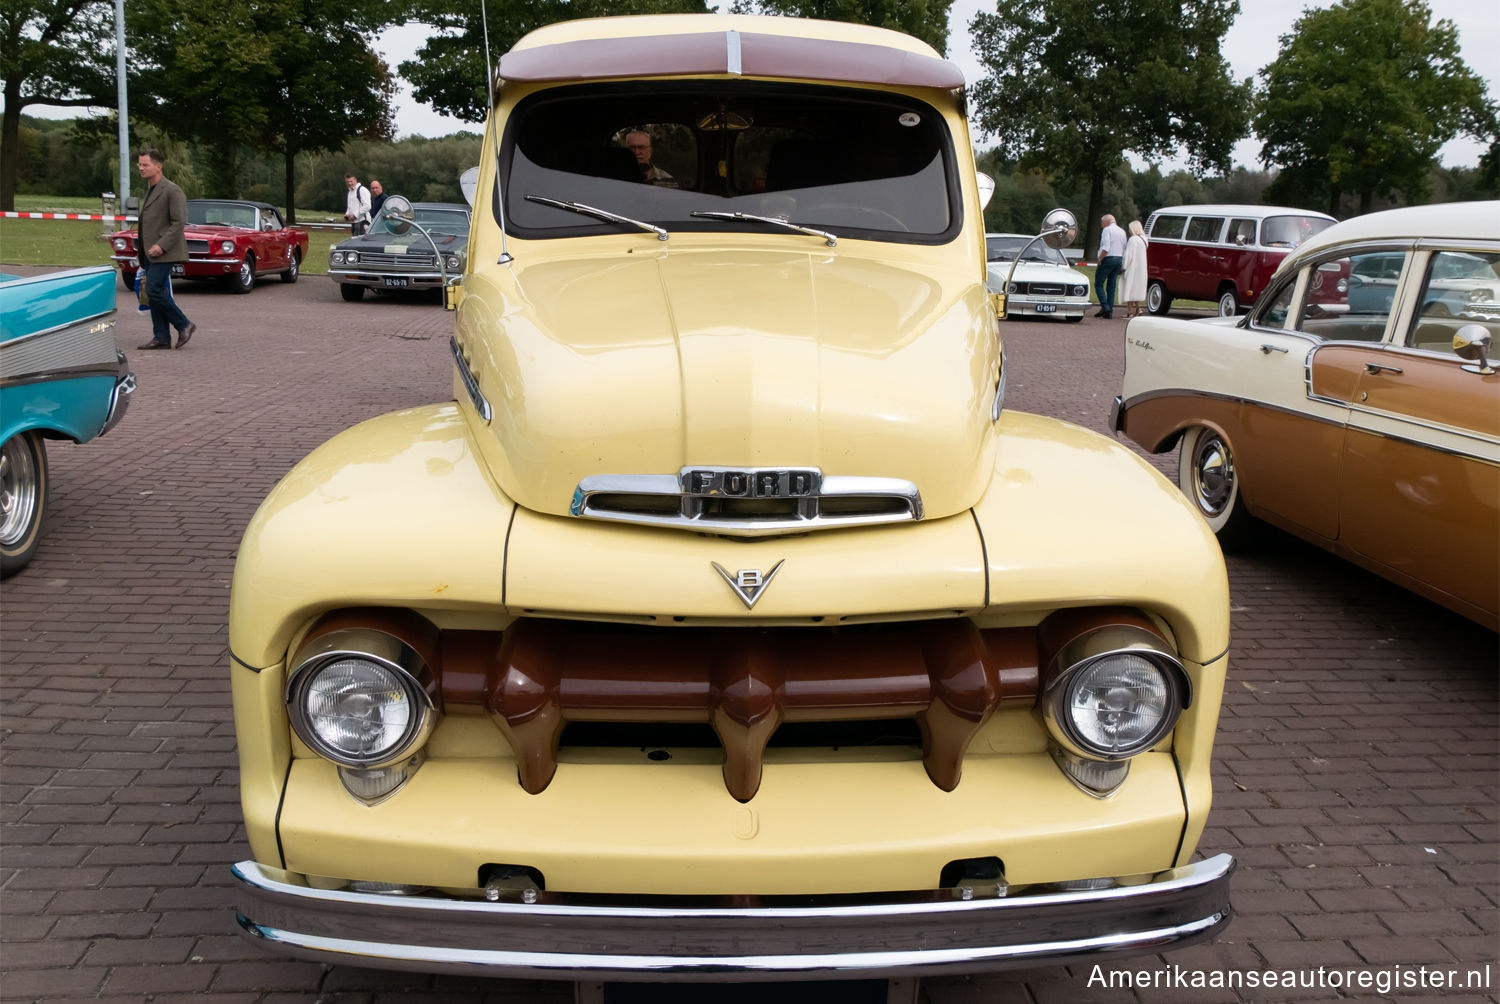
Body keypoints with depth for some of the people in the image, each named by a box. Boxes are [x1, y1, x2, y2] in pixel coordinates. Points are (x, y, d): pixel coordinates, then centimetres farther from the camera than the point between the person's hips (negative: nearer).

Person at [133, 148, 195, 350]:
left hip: (163, 252, -9)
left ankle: (184, 325, -1)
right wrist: (141, 247, 15)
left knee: (154, 290, -15)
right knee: (154, 293, 6)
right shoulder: (150, 190, 18)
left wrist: (161, 245, -22)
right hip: (150, 252, 9)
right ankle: (161, 338, 9)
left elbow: (179, 222, -16)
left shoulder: (172, 191, -10)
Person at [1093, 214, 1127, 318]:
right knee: (1111, 286, 9)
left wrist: (1100, 259, -11)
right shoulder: (1122, 231, 17)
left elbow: (1106, 248, -19)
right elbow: (1124, 248, 15)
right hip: (1119, 259, 8)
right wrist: (1122, 265, 16)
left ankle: (1105, 306, -16)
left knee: (1099, 284, -2)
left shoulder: (1107, 230, -7)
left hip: (1108, 259, -8)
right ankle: (1110, 311, 5)